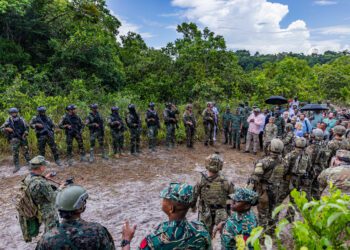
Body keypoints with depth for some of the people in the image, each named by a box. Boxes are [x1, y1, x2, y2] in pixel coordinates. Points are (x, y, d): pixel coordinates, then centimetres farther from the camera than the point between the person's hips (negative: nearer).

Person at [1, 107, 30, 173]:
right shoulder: (8, 121, -4)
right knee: (15, 152, -6)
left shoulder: (21, 119, 0)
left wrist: (25, 133, -4)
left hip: (22, 138, 2)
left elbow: (27, 127, 9)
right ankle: (17, 166, 1)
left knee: (26, 151, 8)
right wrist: (7, 129, -19)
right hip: (14, 139, -1)